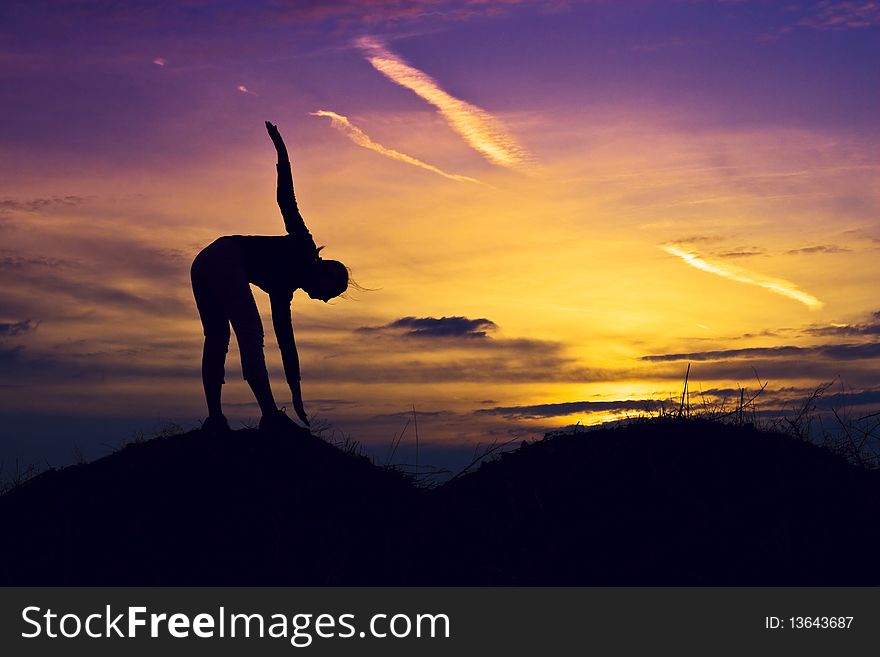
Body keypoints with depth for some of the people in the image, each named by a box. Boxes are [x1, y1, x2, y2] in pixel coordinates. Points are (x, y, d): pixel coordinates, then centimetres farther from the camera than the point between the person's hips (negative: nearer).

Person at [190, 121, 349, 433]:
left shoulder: (283, 289, 26)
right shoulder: (303, 250, 8)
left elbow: (286, 343, 26)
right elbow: (287, 201, 2)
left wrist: (296, 395, 26)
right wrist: (281, 150, -6)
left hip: (203, 265, 10)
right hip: (223, 259, -10)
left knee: (216, 341, 7)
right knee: (250, 335, -13)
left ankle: (215, 419, 2)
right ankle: (270, 416, -17)